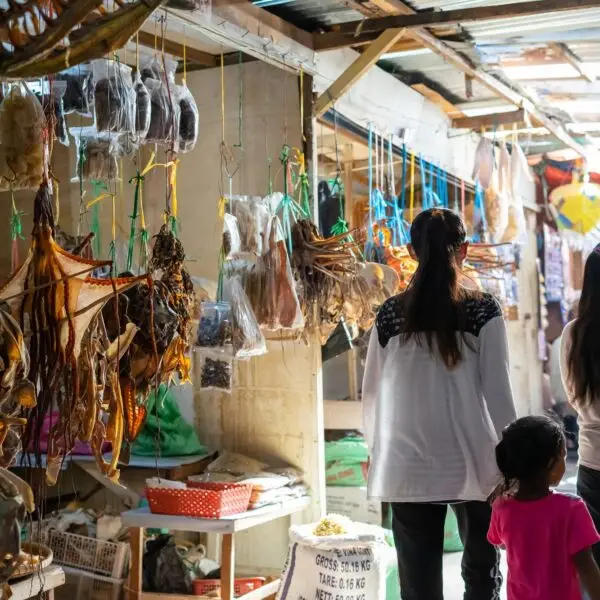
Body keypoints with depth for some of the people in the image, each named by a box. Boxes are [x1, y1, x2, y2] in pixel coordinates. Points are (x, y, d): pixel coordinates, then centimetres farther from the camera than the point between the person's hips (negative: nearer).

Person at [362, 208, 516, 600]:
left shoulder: (391, 314, 1)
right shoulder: (484, 311, -6)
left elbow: (373, 396, 6)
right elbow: (498, 392, -7)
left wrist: (381, 453, 19)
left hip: (409, 469, 1)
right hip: (472, 464, -1)